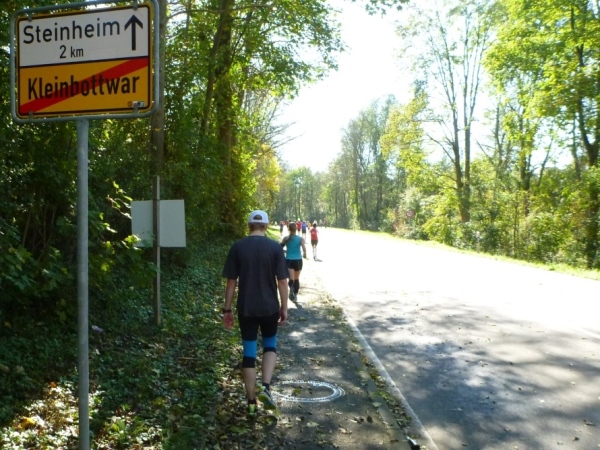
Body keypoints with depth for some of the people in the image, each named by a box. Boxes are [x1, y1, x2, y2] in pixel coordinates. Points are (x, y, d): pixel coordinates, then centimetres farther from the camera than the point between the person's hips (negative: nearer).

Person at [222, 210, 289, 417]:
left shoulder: (237, 247, -3)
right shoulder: (275, 247, -5)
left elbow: (231, 281, -2)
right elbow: (282, 281, -6)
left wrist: (227, 309, 5)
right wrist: (284, 308, 3)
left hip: (246, 309, 1)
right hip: (269, 307, 0)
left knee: (249, 352, 8)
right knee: (270, 345, 20)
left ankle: (251, 402, 14)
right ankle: (266, 387, 1)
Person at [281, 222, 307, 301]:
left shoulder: (286, 238, -1)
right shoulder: (300, 239, -4)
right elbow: (304, 248, -18)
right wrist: (304, 254, 1)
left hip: (289, 260, -1)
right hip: (298, 260, 1)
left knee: (291, 279, -7)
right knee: (297, 279, 18)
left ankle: (291, 288, -38)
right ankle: (295, 294, 26)